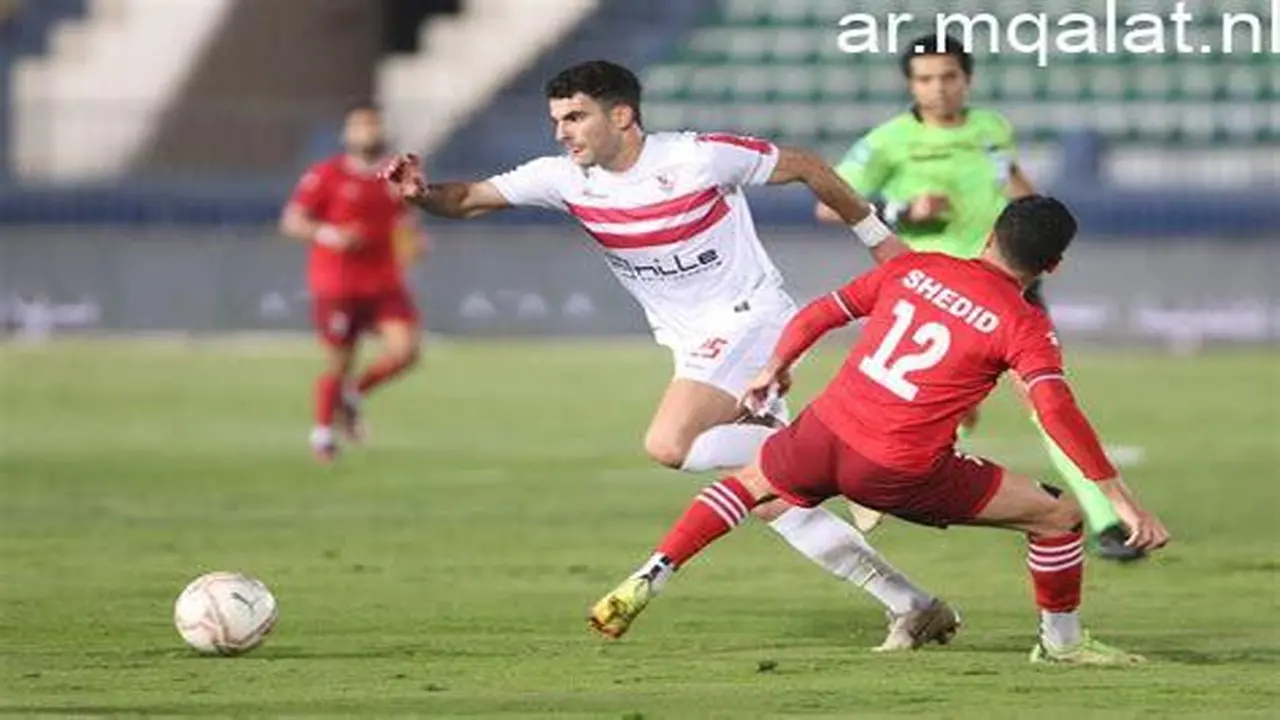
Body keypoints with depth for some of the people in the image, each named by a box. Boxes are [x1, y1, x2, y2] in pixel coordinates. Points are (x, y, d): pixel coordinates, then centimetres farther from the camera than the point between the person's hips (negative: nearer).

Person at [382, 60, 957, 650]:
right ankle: (915, 608, 7)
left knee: (669, 445, -27)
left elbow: (804, 167, -3)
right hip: (696, 346, 7)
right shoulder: (566, 179, -1)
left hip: (749, 317, -7)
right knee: (773, 504, 2)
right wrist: (422, 194, -24)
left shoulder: (699, 158, -15)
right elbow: (469, 200, -2)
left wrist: (876, 236, 7)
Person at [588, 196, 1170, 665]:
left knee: (751, 482, 36)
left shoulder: (914, 268, 8)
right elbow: (1058, 412, -17)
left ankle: (646, 582, 27)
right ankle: (1061, 642, 21)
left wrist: (775, 369, 33)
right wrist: (1121, 499, -18)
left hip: (824, 431, 5)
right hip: (898, 474, -4)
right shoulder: (1023, 325, -5)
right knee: (1059, 516, 9)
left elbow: (819, 314, 14)